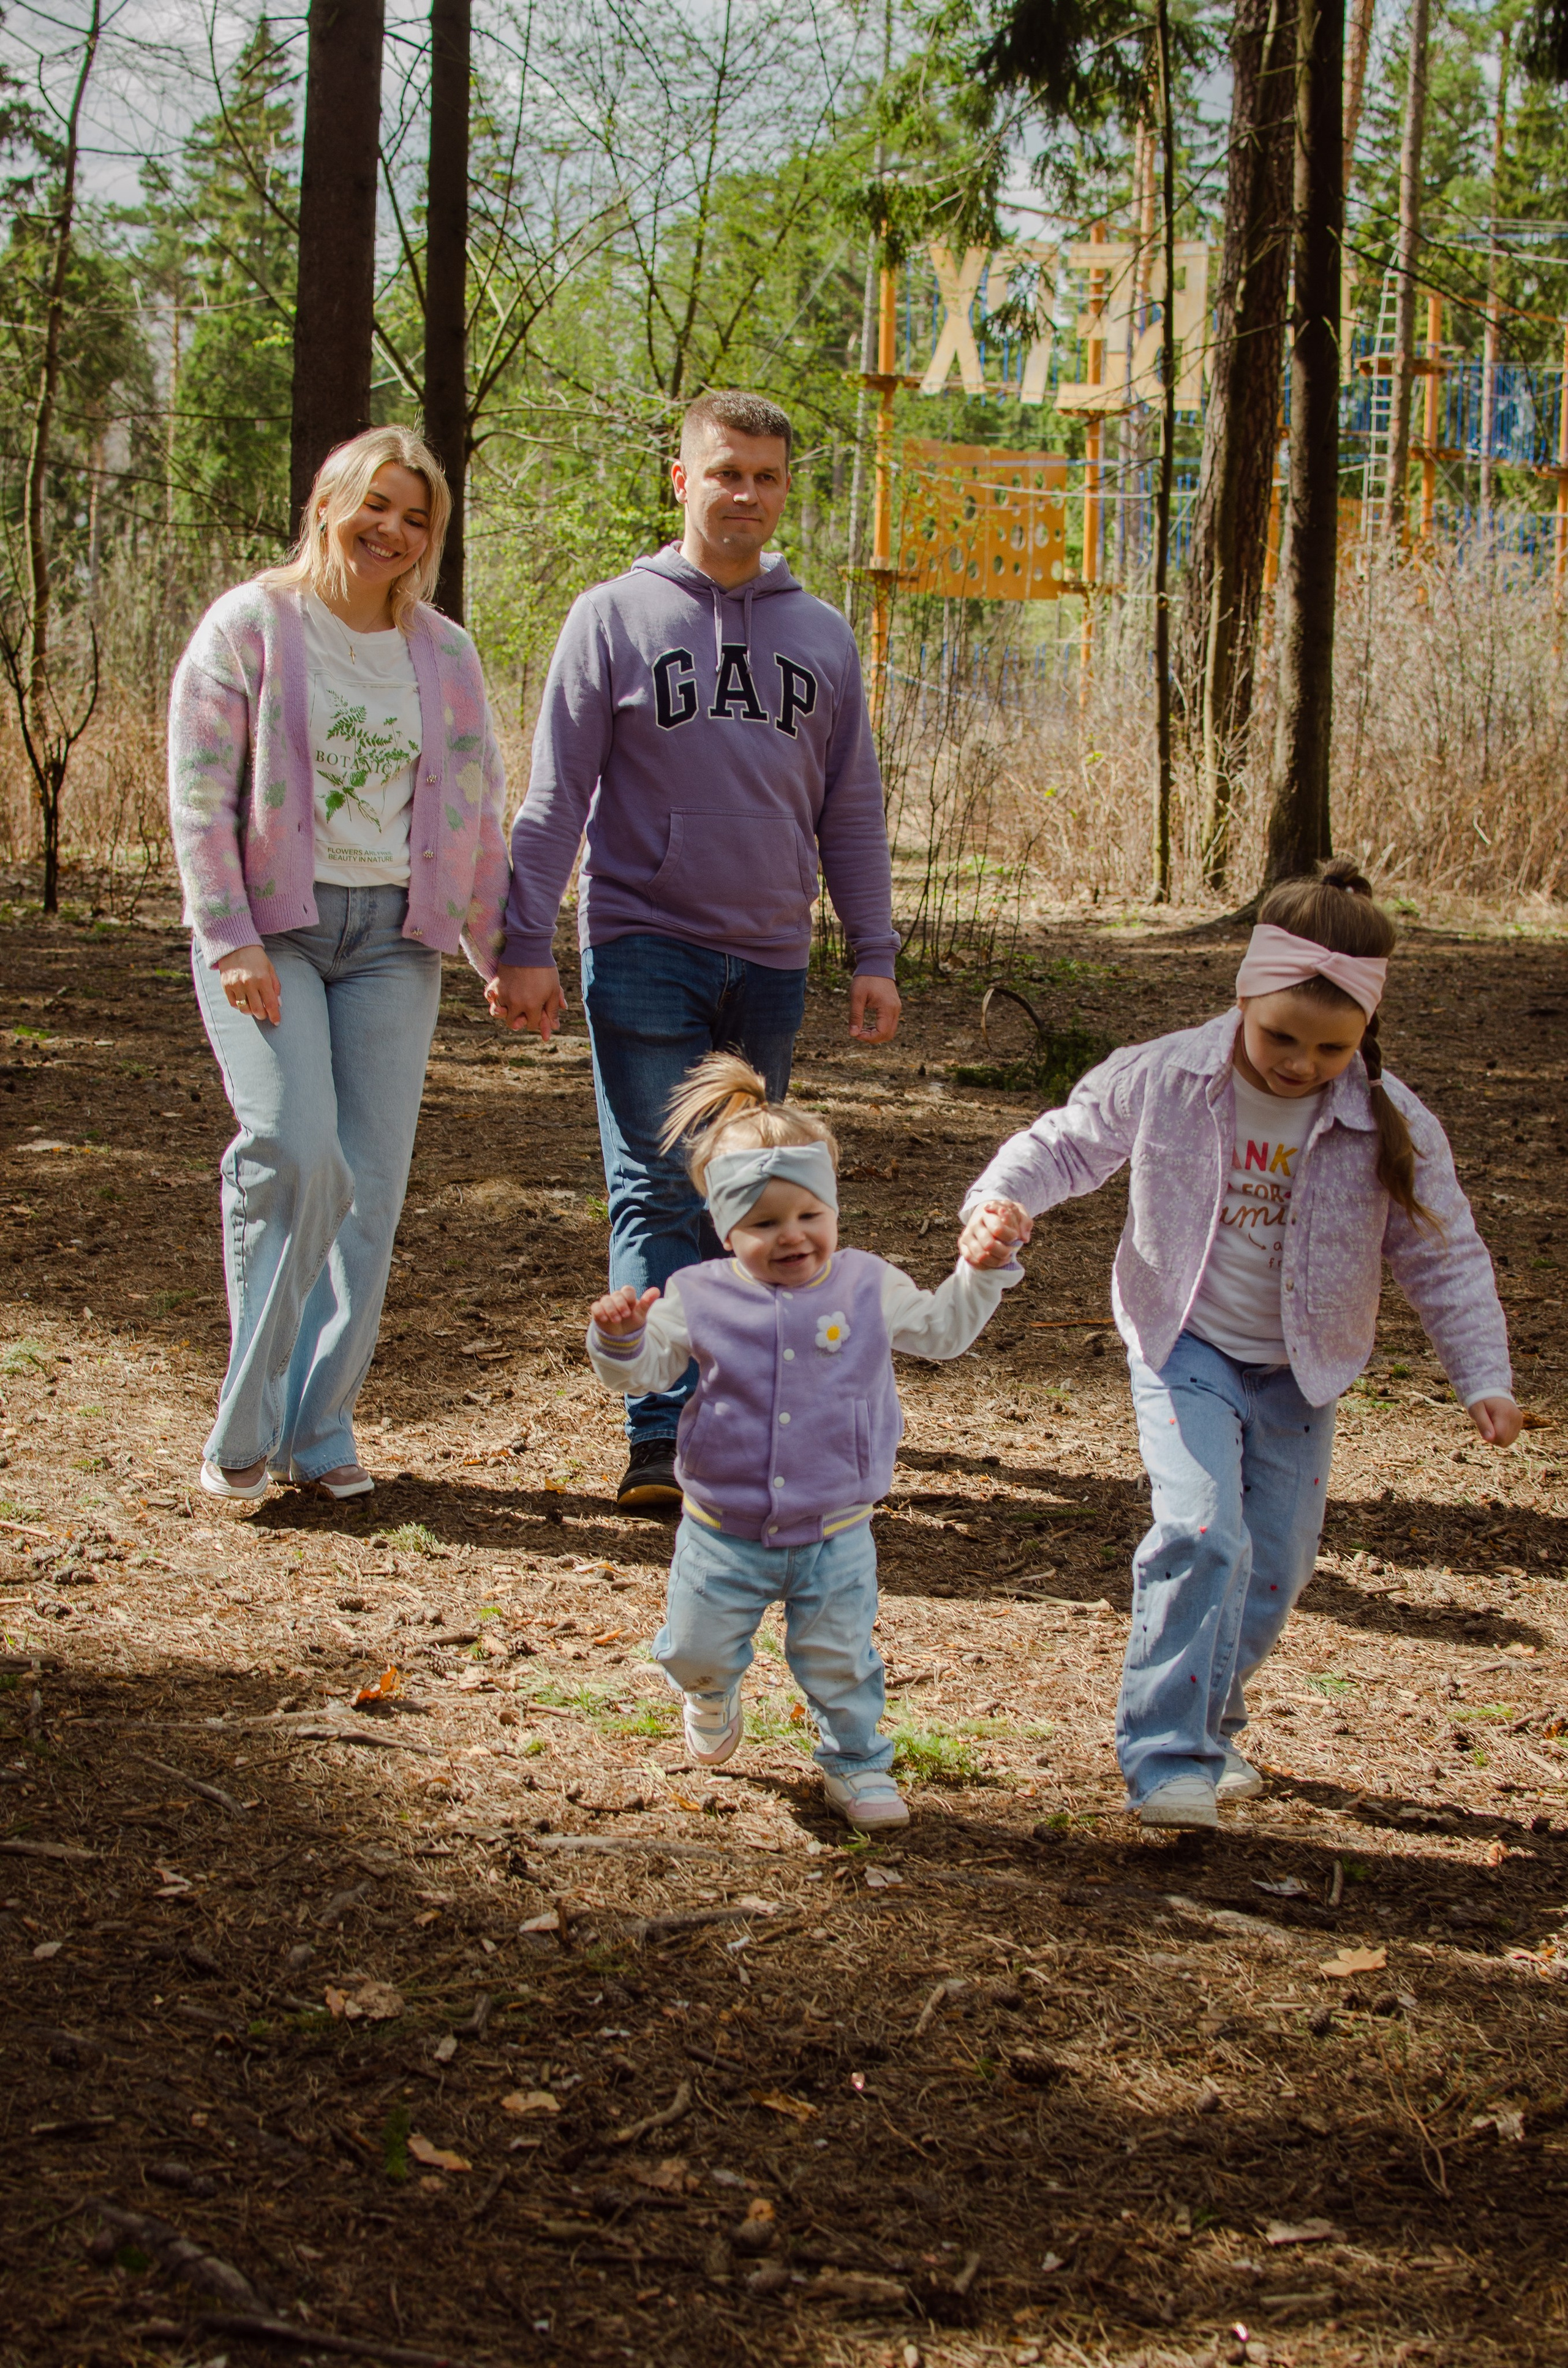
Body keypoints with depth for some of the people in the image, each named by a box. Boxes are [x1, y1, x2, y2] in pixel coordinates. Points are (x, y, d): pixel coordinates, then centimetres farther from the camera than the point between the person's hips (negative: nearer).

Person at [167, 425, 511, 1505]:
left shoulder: (444, 653, 12)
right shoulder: (250, 627, 1)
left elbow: (477, 809, 18)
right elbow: (201, 796, -3)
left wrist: (499, 950, 15)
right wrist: (230, 941, -12)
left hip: (392, 938, 4)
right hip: (271, 928, -3)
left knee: (371, 1183, -3)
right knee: (294, 1153, -18)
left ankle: (321, 1426, 7)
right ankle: (246, 1425, -5)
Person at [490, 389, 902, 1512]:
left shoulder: (821, 636, 11)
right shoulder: (615, 618, 2)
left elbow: (851, 810, 14)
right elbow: (555, 796, 0)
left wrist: (875, 954, 8)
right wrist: (527, 944, -7)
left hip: (771, 958, 3)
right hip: (645, 946, -3)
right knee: (657, 1192, -8)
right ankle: (665, 1434, -10)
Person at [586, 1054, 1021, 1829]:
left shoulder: (867, 1287, -4)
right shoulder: (699, 1300, -7)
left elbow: (943, 1330, 8)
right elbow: (641, 1370, 0)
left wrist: (983, 1271, -7)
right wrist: (619, 1335, -22)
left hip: (833, 1533, 0)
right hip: (724, 1531, 0)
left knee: (839, 1663, 9)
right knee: (696, 1650, 11)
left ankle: (856, 1764, 32)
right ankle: (712, 1697, 47)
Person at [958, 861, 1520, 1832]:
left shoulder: (1395, 1127, -13)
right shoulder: (1162, 1079, -15)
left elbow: (1446, 1258, -4)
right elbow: (1067, 1141, -2)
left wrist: (1485, 1379, -10)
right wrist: (1003, 1201, -21)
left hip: (1300, 1372, 3)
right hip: (1187, 1348, -3)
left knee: (1274, 1568, 8)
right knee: (1202, 1535, -21)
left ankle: (1207, 1725, 31)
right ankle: (1167, 1758, -15)